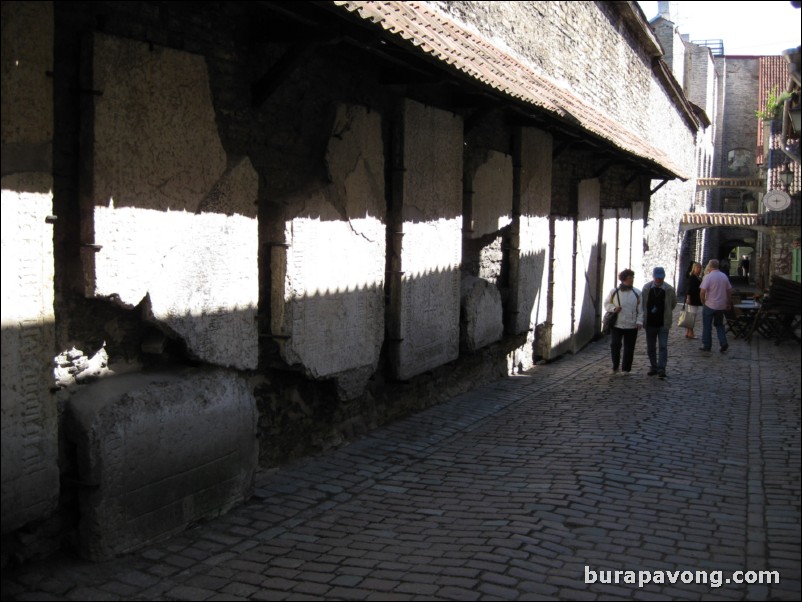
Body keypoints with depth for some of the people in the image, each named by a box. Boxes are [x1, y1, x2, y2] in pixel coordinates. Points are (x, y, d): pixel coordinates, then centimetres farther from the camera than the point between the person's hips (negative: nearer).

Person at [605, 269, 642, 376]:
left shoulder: (637, 293, 3)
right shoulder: (614, 292, 1)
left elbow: (641, 309, 5)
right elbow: (606, 304, 10)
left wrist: (639, 321, -6)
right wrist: (614, 308, -10)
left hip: (632, 326, 1)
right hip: (617, 324, -1)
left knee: (629, 348, 4)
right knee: (615, 345, -8)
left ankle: (625, 369, 17)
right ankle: (615, 367, 12)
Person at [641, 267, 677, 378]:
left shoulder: (669, 289, -7)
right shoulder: (646, 288, -2)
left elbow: (673, 303, 9)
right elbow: (642, 302, 12)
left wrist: (666, 313, 7)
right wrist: (644, 314, 7)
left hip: (663, 323, -3)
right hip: (650, 323, 3)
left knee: (663, 346, -8)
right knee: (650, 347, 10)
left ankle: (661, 369, -7)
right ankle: (653, 367, 21)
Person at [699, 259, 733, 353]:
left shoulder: (708, 276, -14)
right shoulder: (724, 276, 4)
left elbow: (702, 291, -20)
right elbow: (729, 290, 11)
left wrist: (703, 301, -4)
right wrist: (729, 303, 20)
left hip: (709, 305, -5)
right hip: (721, 305, 5)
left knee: (707, 326, 7)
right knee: (719, 325, 18)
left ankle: (706, 345, 12)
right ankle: (723, 343, 3)